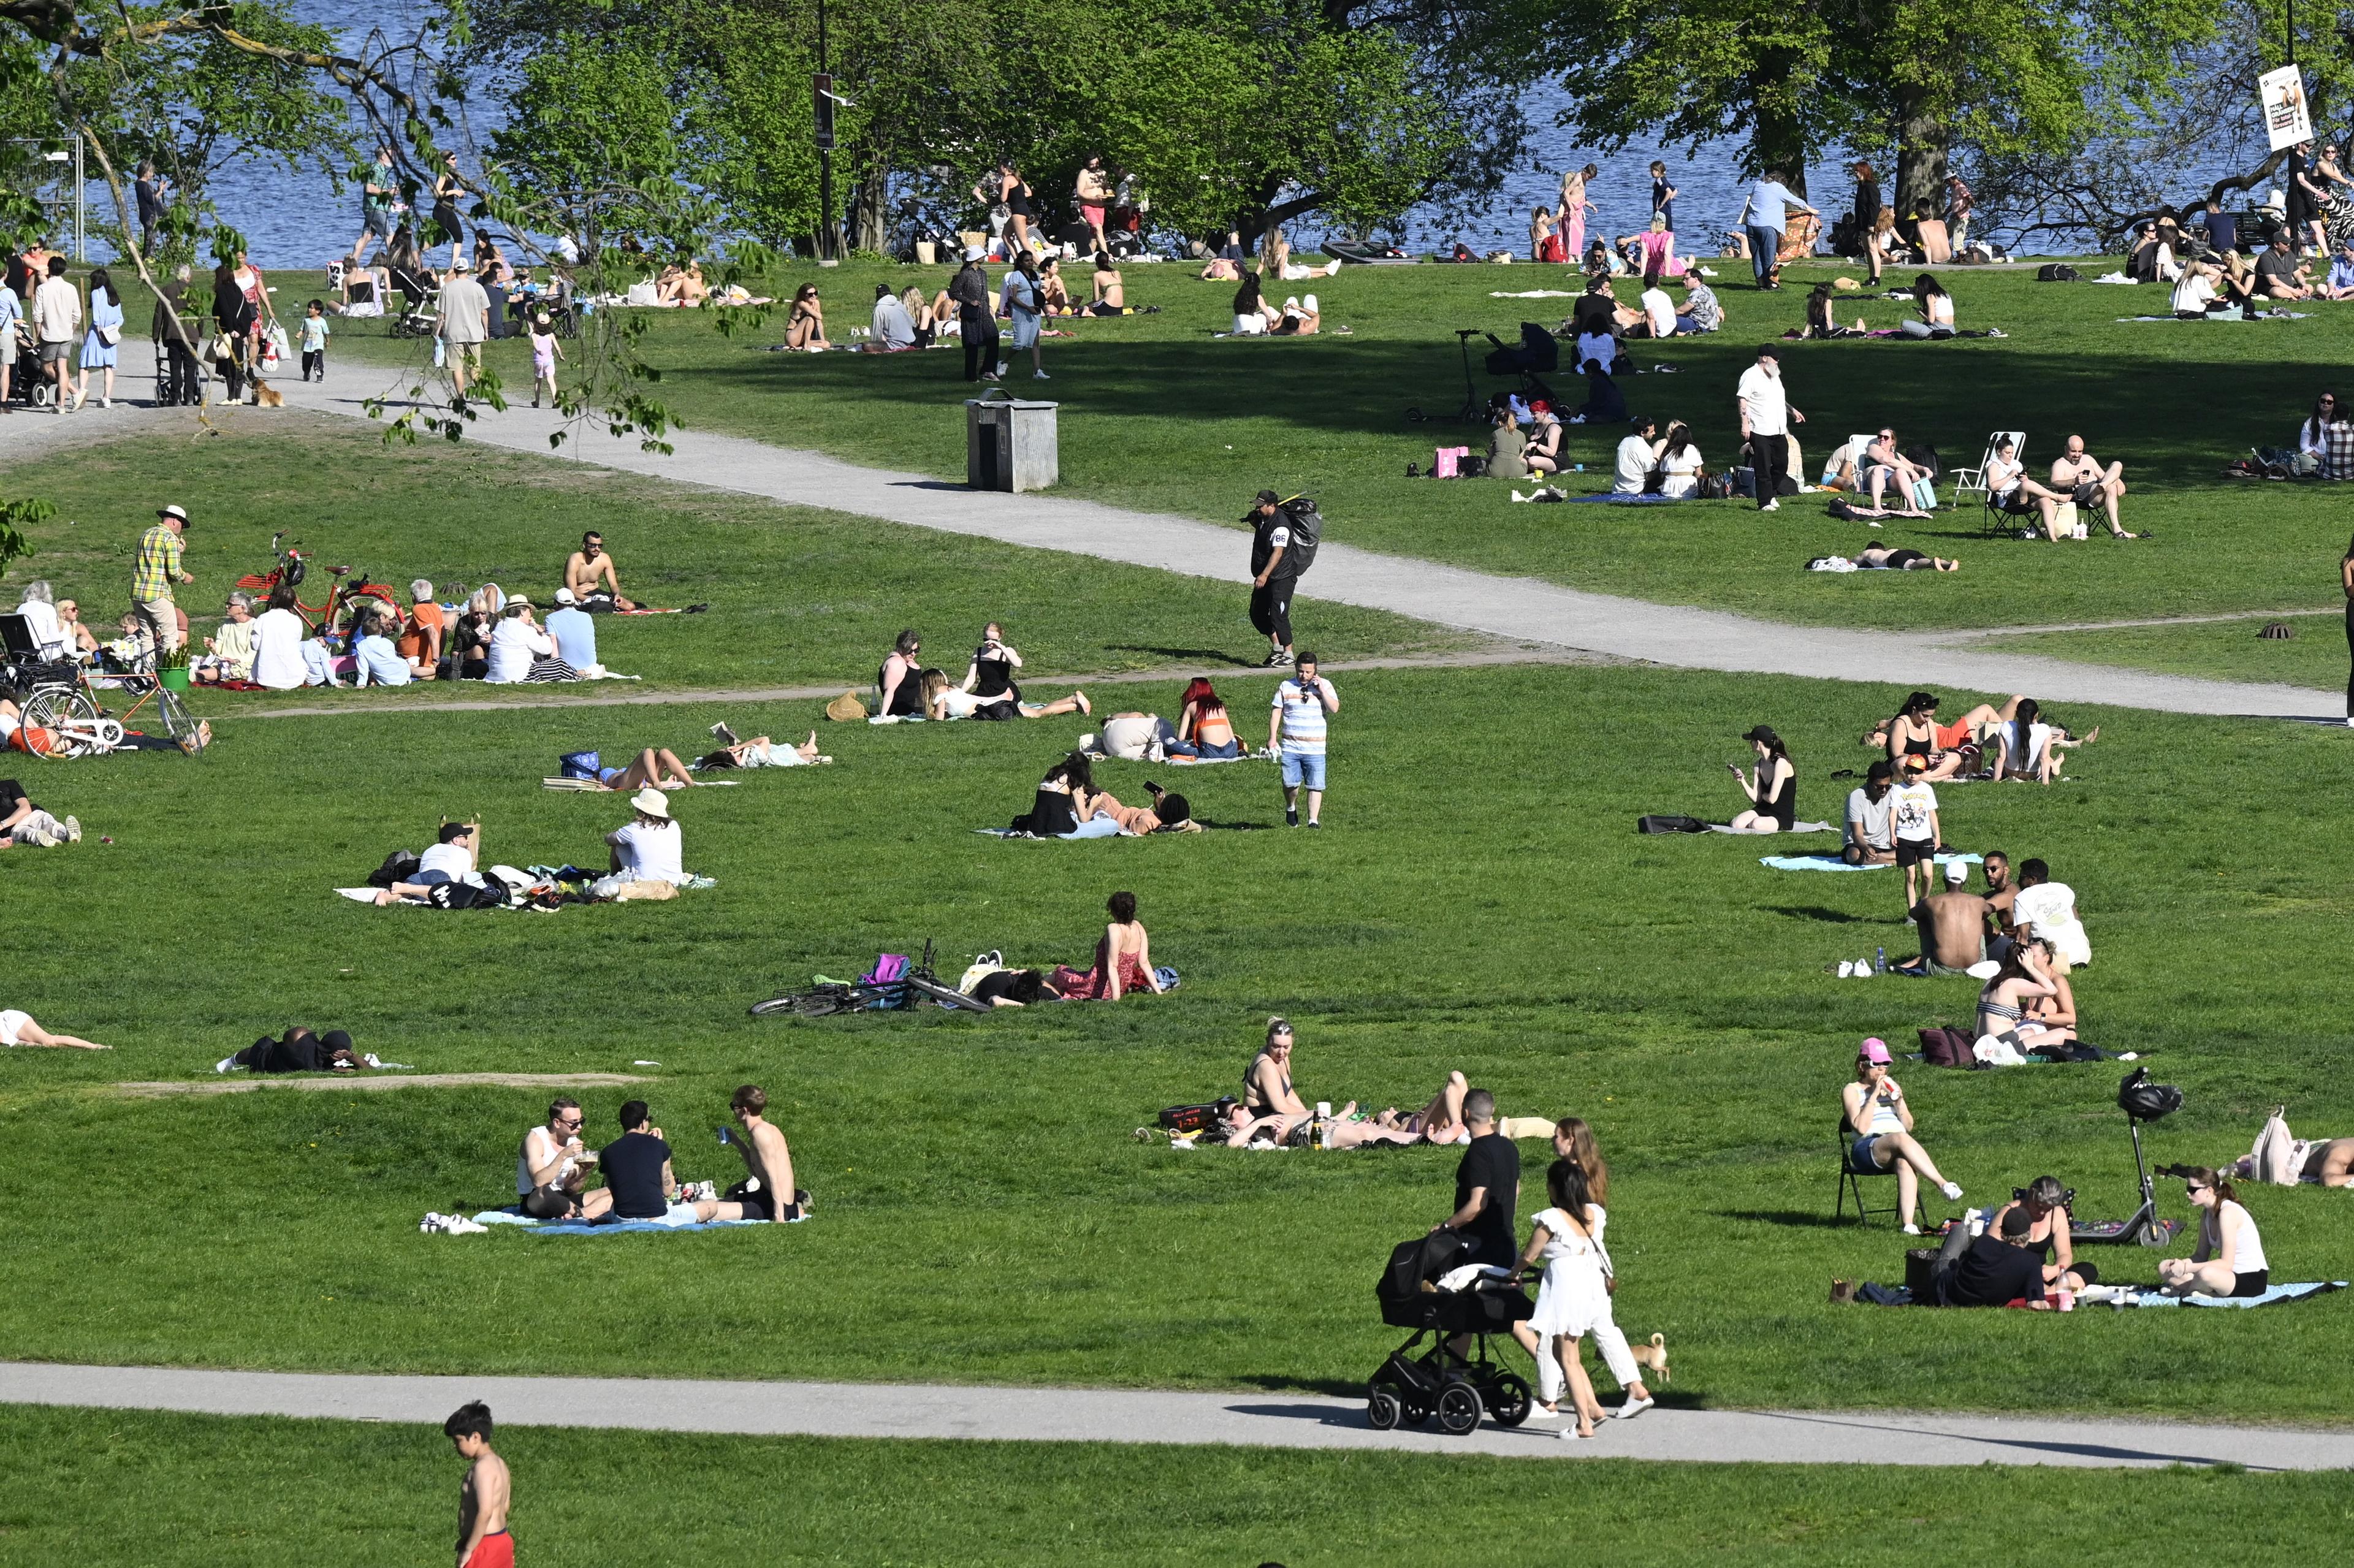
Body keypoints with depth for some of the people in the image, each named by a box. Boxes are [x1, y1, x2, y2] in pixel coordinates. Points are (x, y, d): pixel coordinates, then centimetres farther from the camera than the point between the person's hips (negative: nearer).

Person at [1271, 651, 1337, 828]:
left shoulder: (1324, 686, 5)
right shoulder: (1286, 687, 6)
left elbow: (1335, 709, -6)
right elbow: (1276, 712, 7)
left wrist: (1321, 690, -14)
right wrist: (1272, 738, 0)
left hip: (1315, 747, -1)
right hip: (1290, 746, 1)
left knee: (1315, 786, -5)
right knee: (1291, 783, -3)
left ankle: (1313, 820, 0)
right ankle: (1291, 808, 25)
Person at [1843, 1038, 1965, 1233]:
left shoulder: (1890, 1086, 25)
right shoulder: (1852, 1091, 10)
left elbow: (1908, 1126, 18)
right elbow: (1860, 1127, -7)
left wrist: (1899, 1101, 1)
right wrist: (1874, 1096, -8)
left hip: (1896, 1148, 3)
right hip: (1866, 1148, -3)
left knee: (1905, 1164, -37)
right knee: (1901, 1139, -38)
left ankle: (1909, 1224, -52)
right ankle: (1943, 1186, -45)